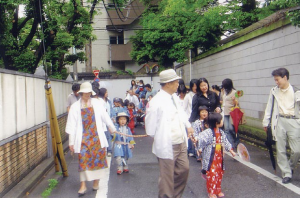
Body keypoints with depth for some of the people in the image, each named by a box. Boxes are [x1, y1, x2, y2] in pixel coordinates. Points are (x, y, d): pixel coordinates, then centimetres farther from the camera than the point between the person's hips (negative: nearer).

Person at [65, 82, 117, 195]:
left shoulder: (96, 103, 3)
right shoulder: (75, 107, 1)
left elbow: (105, 117, 9)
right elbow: (72, 125, 1)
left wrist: (112, 129, 16)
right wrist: (71, 142, 0)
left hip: (96, 136, 1)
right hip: (83, 138, -1)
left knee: (97, 158, 3)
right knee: (83, 160, -3)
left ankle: (96, 180, 22)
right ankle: (83, 185, 5)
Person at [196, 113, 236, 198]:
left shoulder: (221, 132, 6)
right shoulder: (208, 132, -20)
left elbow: (226, 142, 18)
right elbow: (201, 138, -31)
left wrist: (231, 151, 21)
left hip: (219, 158, 7)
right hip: (210, 158, -7)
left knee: (219, 174, 16)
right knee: (211, 175, -1)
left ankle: (218, 190, 33)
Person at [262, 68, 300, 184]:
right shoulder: (274, 91, 6)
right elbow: (269, 107, 12)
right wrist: (266, 122, 12)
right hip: (279, 122, 3)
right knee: (280, 150, 5)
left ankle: (290, 167, 26)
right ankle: (286, 174, 18)